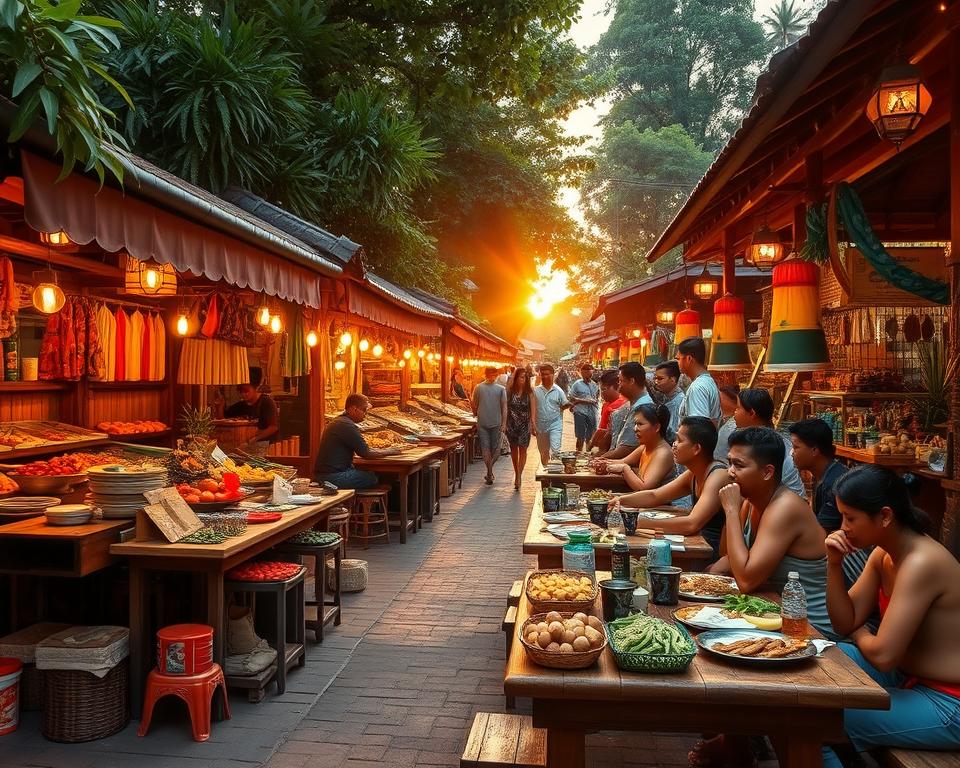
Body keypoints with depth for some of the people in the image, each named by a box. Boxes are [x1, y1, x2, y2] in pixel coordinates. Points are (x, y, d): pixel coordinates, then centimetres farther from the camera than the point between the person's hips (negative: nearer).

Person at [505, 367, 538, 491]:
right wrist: (504, 423, -2)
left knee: (522, 450, -6)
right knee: (513, 449, 12)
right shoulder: (510, 391, 1)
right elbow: (506, 408, 1)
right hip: (511, 424, 2)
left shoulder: (529, 392, -4)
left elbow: (533, 409, -9)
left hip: (525, 424, -2)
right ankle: (517, 474, 28)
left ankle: (518, 476, -7)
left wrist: (533, 423, -20)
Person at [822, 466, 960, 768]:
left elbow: (882, 655, -28)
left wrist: (860, 635, -5)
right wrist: (834, 564, -9)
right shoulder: (883, 553, 2)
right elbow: (845, 623, 4)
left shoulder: (921, 564, -27)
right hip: (907, 673, 10)